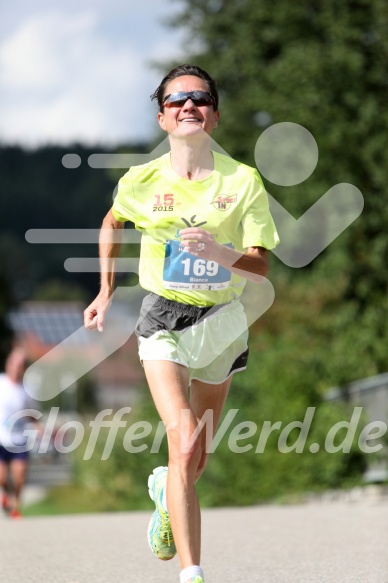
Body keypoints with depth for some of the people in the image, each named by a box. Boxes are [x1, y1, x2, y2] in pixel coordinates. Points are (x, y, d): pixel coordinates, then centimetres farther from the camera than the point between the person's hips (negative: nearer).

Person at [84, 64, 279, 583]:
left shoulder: (243, 181, -9)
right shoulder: (141, 181, -6)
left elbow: (260, 267, -12)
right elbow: (112, 223, 17)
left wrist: (219, 252, -32)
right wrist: (106, 292, 16)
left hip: (223, 321, 2)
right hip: (164, 320, -1)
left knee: (198, 458, 13)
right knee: (185, 444, -20)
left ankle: (165, 492, 50)